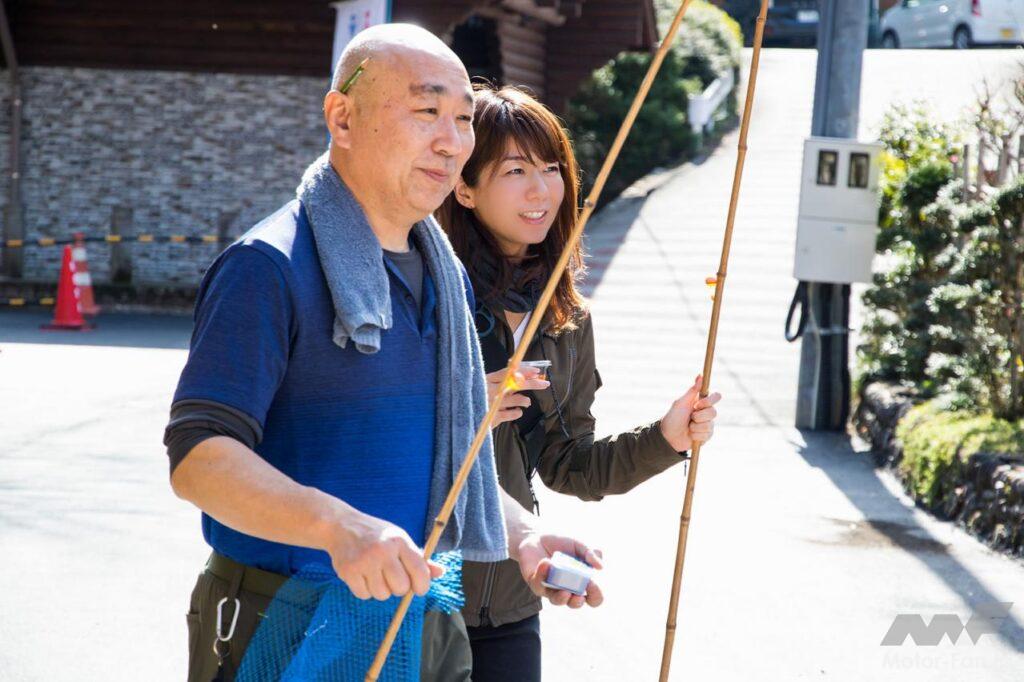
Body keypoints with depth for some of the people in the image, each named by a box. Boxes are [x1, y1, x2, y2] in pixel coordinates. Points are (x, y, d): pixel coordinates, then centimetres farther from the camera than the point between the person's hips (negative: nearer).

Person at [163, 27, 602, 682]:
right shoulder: (269, 267, -14)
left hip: (425, 629, 7)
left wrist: (522, 535, 5)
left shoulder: (447, 277, 12)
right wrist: (339, 527, -37)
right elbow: (199, 456, -23)